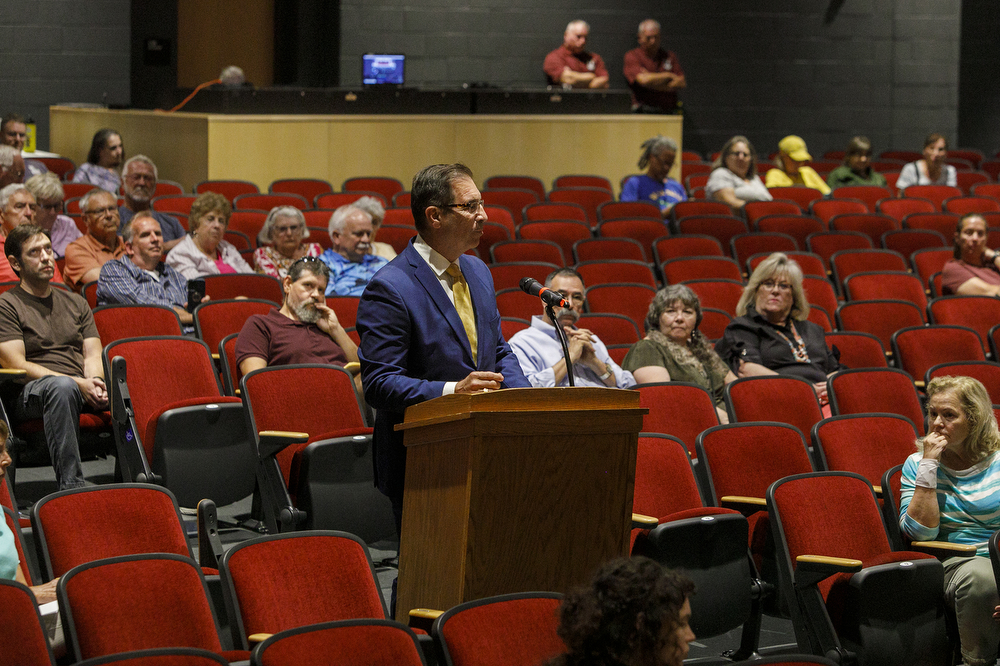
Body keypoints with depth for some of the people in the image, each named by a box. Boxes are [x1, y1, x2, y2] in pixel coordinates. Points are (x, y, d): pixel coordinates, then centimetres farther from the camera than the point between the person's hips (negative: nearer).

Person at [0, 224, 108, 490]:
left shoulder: (75, 302, 25)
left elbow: (93, 354, 15)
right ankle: (70, 486, -48)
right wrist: (77, 383, -16)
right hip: (28, 393, -5)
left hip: (83, 388, 5)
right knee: (62, 387, -41)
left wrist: (95, 383, -11)